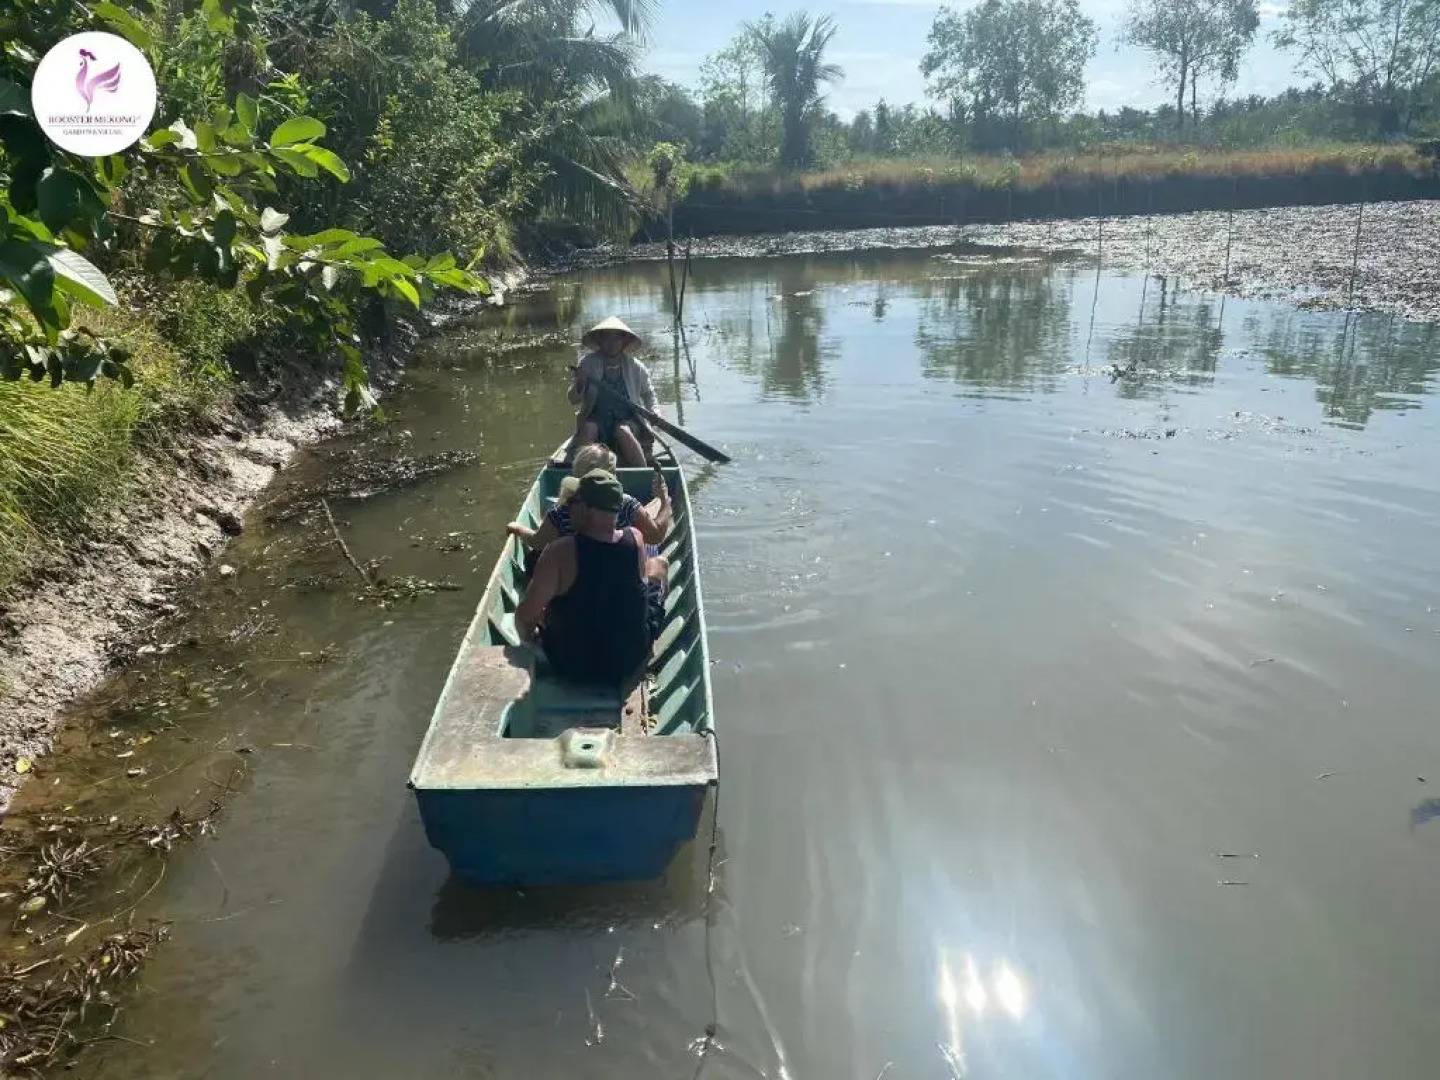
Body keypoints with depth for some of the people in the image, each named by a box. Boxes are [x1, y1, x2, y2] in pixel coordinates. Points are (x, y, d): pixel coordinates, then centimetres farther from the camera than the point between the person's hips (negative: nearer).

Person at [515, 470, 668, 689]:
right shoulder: (636, 539, -17)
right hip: (630, 664, 1)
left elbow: (525, 616, -16)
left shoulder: (561, 552, -25)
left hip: (570, 667, -1)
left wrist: (527, 637, 2)